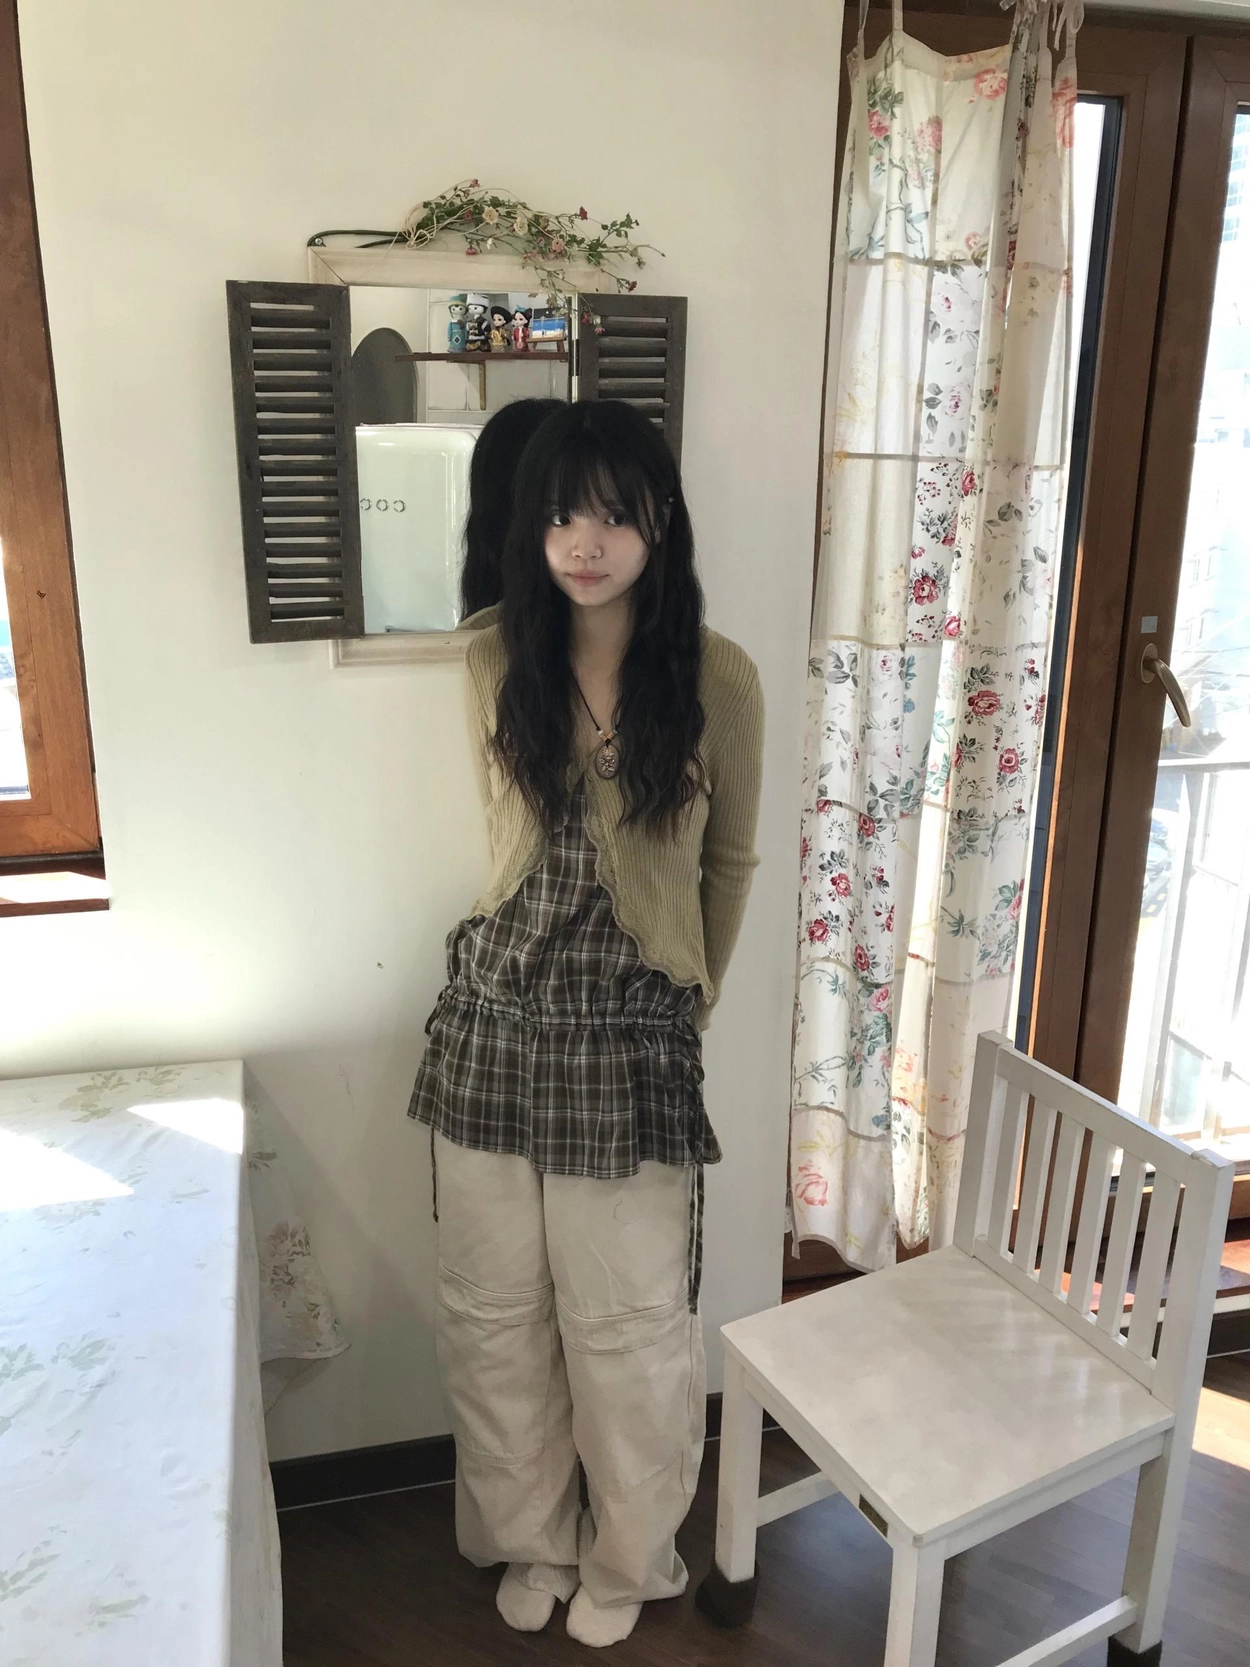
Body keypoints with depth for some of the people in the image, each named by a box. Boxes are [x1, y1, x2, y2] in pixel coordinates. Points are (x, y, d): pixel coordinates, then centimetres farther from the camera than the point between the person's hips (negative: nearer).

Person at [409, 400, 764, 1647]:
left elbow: (729, 862, 4)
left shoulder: (718, 678, -9)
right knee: (494, 1311, 16)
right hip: (493, 1020, 3)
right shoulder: (494, 662, -2)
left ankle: (627, 1558, 41)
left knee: (629, 1325, 12)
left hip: (634, 1039, -2)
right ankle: (530, 1538, 44)